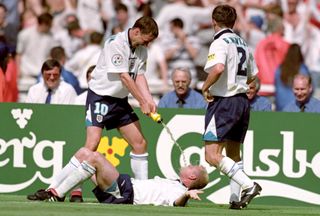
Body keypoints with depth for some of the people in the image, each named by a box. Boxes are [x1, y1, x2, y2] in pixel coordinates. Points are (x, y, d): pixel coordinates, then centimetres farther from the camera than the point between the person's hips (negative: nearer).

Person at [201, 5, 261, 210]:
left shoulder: (220, 43, -11)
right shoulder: (243, 44, 13)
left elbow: (218, 68, -29)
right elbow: (252, 76, 22)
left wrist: (205, 87, -14)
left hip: (224, 102, -8)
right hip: (243, 100, 8)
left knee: (212, 156, -13)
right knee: (233, 153, 18)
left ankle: (248, 185, -24)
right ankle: (236, 198, 15)